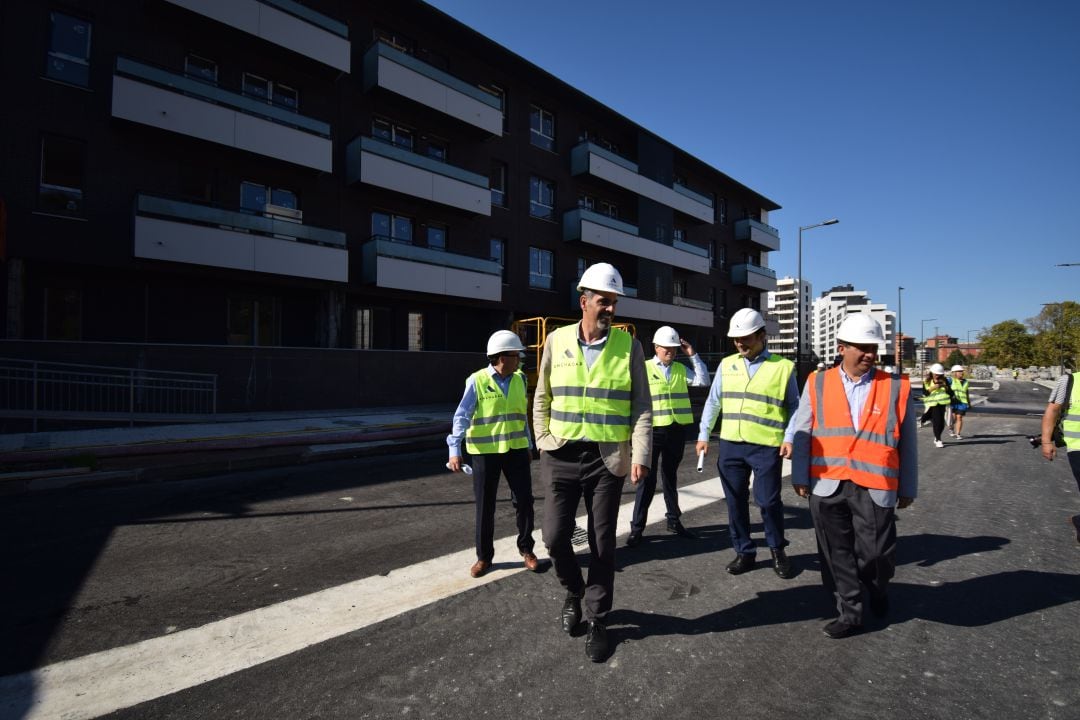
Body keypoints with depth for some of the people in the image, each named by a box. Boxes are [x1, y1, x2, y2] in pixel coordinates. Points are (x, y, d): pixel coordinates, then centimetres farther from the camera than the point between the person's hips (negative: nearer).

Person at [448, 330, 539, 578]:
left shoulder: (519, 379, 4)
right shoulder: (477, 381, -12)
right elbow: (462, 416, -15)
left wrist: (529, 445, 17)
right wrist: (455, 450, -25)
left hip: (516, 449, 4)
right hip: (485, 452, -4)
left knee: (524, 500, 7)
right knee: (485, 506, 8)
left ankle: (526, 549, 28)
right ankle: (484, 556, 25)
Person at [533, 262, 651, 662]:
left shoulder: (628, 346, -1)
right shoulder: (557, 341, 3)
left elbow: (641, 407, -1)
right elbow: (542, 399, 10)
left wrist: (640, 456, -10)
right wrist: (544, 443, 2)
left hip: (608, 458, -1)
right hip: (562, 457, 1)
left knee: (602, 542, 8)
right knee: (555, 536, 1)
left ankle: (596, 620, 29)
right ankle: (574, 591, 34)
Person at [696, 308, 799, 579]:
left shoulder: (783, 366, 1)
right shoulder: (727, 364, 9)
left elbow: (794, 407, 5)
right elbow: (713, 402, 11)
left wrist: (789, 438, -6)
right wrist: (703, 435, 7)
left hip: (767, 447, -3)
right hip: (730, 445, 3)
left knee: (768, 500, 1)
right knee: (735, 502, 10)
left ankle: (777, 550, 27)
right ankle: (744, 552, 26)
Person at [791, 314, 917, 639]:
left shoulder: (897, 387, 3)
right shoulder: (817, 384, 3)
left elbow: (907, 442, 8)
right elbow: (802, 434, 4)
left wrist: (908, 487, 9)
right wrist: (800, 477, 3)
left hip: (874, 488, -1)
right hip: (827, 487, 1)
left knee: (876, 553, 4)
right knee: (837, 555, 10)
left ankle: (878, 588, 38)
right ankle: (849, 613, 28)